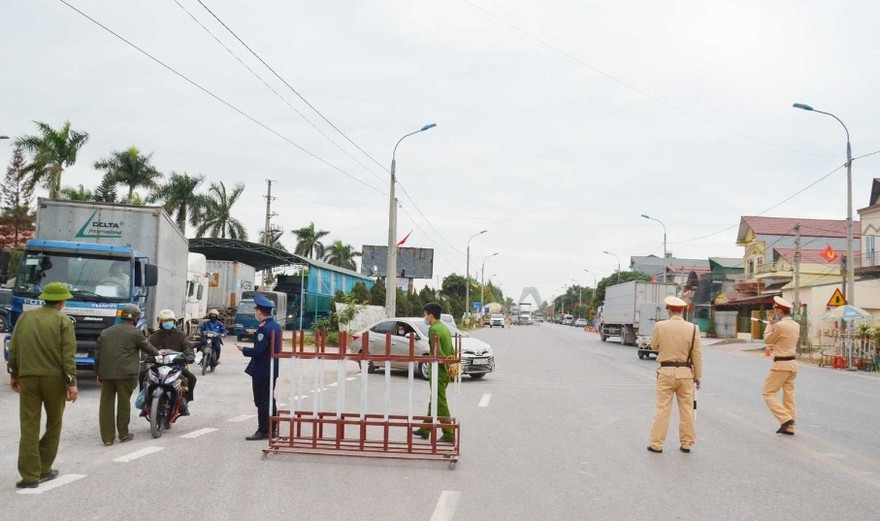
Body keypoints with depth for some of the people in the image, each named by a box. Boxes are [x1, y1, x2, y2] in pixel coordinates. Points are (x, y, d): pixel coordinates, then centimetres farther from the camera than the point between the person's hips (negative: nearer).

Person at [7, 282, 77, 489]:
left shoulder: (25, 317, 9)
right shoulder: (63, 321, -3)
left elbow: (13, 349, 9)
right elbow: (68, 354, -9)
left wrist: (14, 375, 19)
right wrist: (72, 382, -8)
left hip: (28, 377, 3)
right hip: (54, 378, -2)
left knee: (29, 426, 2)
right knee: (53, 424, 14)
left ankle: (30, 476, 0)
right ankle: (44, 469, 18)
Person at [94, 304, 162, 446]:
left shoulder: (106, 332, 17)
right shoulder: (135, 332, 0)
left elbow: (97, 353, 16)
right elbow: (146, 346, 11)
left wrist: (99, 373, 21)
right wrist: (157, 353, 31)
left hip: (106, 373, 5)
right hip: (124, 373, -4)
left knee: (106, 404, 6)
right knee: (124, 403, 6)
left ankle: (107, 437, 6)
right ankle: (123, 434, 15)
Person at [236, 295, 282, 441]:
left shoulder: (264, 328, -20)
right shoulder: (276, 326, 8)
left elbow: (258, 351, -24)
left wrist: (243, 349, -9)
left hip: (261, 371, -9)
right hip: (272, 370, 9)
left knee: (261, 401, -1)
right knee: (269, 400, 17)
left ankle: (263, 430, 3)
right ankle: (271, 429, 24)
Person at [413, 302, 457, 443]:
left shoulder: (434, 330, -16)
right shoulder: (444, 327, 14)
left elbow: (438, 352, -25)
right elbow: (451, 350, 14)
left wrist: (447, 366, -24)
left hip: (438, 371, -10)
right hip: (445, 371, 10)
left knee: (440, 403, -4)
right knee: (434, 401, 18)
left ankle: (449, 434, -2)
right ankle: (425, 429, 29)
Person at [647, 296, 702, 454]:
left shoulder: (660, 326, -9)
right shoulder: (693, 328, -6)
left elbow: (654, 346, 7)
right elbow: (697, 355, -1)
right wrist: (698, 375, 8)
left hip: (666, 371, -1)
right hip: (685, 373, 1)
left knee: (662, 408, 5)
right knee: (686, 409, 12)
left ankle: (657, 444, 9)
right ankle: (686, 444, 19)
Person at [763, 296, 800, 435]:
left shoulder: (779, 326, -18)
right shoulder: (796, 325, 7)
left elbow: (767, 340, -4)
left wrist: (771, 324, 6)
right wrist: (775, 324, 14)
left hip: (781, 364, -8)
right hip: (793, 363, 8)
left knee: (768, 393, 0)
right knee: (789, 395, 11)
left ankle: (786, 419, -11)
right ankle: (789, 428, 14)